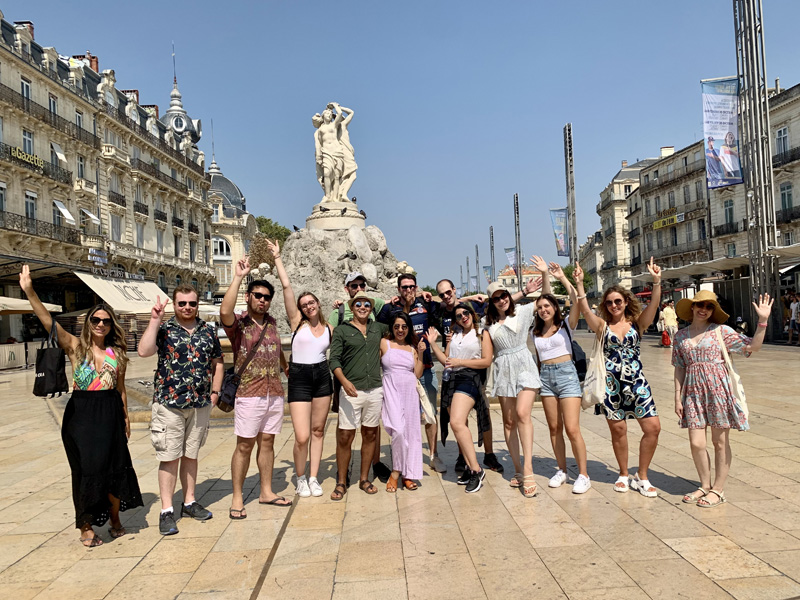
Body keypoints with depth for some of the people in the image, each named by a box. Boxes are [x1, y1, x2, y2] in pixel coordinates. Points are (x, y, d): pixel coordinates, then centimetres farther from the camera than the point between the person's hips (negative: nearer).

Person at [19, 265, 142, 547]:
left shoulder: (117, 353, 7)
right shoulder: (75, 346, -2)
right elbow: (48, 321, -15)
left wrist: (125, 417, 14)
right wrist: (29, 291, -27)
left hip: (110, 414, 3)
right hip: (81, 414, -2)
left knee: (115, 466, 5)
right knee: (87, 468, 0)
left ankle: (115, 519, 26)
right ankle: (86, 526, 16)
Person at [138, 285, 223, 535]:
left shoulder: (208, 330, 7)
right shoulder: (163, 329, -3)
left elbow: (217, 362, 16)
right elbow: (144, 351, -21)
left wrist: (215, 391, 8)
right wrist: (155, 320, -21)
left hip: (200, 403, 3)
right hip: (169, 403, -3)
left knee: (190, 455, 15)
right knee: (170, 457, 2)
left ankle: (190, 502, 27)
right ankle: (166, 511, 11)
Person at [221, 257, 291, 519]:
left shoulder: (271, 323, 11)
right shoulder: (238, 323, -6)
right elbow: (225, 311, -29)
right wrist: (238, 277, -25)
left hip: (274, 394, 5)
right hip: (249, 395, -5)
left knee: (267, 442, 12)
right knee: (245, 445, 0)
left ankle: (266, 491, 23)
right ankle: (237, 498, 10)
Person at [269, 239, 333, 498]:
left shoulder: (329, 329, 7)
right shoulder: (297, 321, -2)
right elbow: (286, 286, -7)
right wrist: (277, 258, -6)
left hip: (323, 378, 3)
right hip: (299, 379, -3)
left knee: (318, 430, 9)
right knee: (302, 437, -7)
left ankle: (314, 478, 23)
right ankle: (300, 477, 18)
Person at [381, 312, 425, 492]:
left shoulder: (412, 347, 13)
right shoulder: (384, 343, 4)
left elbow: (418, 374, 7)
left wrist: (420, 354, 0)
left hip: (410, 391, 4)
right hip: (391, 390, -4)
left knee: (411, 431, 3)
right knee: (398, 430, -17)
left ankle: (408, 475, 13)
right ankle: (396, 472, -2)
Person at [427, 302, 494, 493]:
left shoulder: (482, 334, 6)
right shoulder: (454, 335, 20)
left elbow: (486, 361, -3)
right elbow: (446, 360, 16)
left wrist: (461, 362, -9)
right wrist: (433, 343, 7)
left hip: (469, 378, -6)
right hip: (450, 380, 6)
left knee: (457, 422, -23)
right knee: (460, 427, 5)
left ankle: (476, 470, -20)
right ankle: (468, 466, 12)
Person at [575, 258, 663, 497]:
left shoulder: (637, 323, 4)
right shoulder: (602, 325, 2)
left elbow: (653, 306, -13)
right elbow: (585, 310, -15)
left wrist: (656, 282, -27)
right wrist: (579, 284, -26)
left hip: (636, 381, 1)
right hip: (611, 383, -1)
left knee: (653, 427, -3)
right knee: (618, 429, 8)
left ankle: (642, 477, 14)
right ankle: (624, 475, 28)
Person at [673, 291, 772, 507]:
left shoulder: (721, 331, -1)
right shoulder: (681, 335, 9)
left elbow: (753, 346, -5)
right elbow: (679, 368, 10)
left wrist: (762, 321, -16)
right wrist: (677, 397, 7)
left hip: (718, 389, -3)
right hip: (693, 391, 3)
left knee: (720, 442, 6)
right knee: (696, 443, 2)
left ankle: (718, 489, 19)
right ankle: (705, 485, 23)